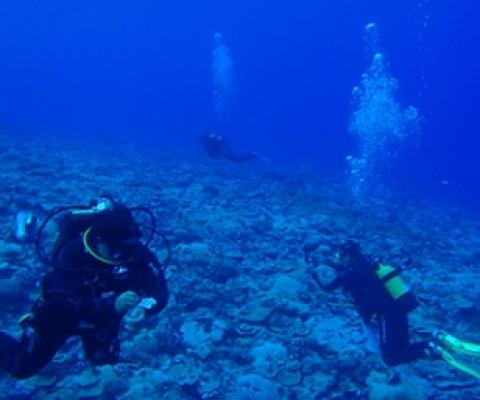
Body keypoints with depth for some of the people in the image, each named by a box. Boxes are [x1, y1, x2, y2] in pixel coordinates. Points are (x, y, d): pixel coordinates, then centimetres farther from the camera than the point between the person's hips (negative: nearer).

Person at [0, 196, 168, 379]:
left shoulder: (137, 251, -29)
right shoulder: (73, 252, -37)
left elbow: (160, 292, -30)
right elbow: (67, 304, -44)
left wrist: (142, 306, -52)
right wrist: (113, 305, -57)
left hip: (104, 314, 3)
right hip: (59, 313, -2)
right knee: (23, 368, 8)